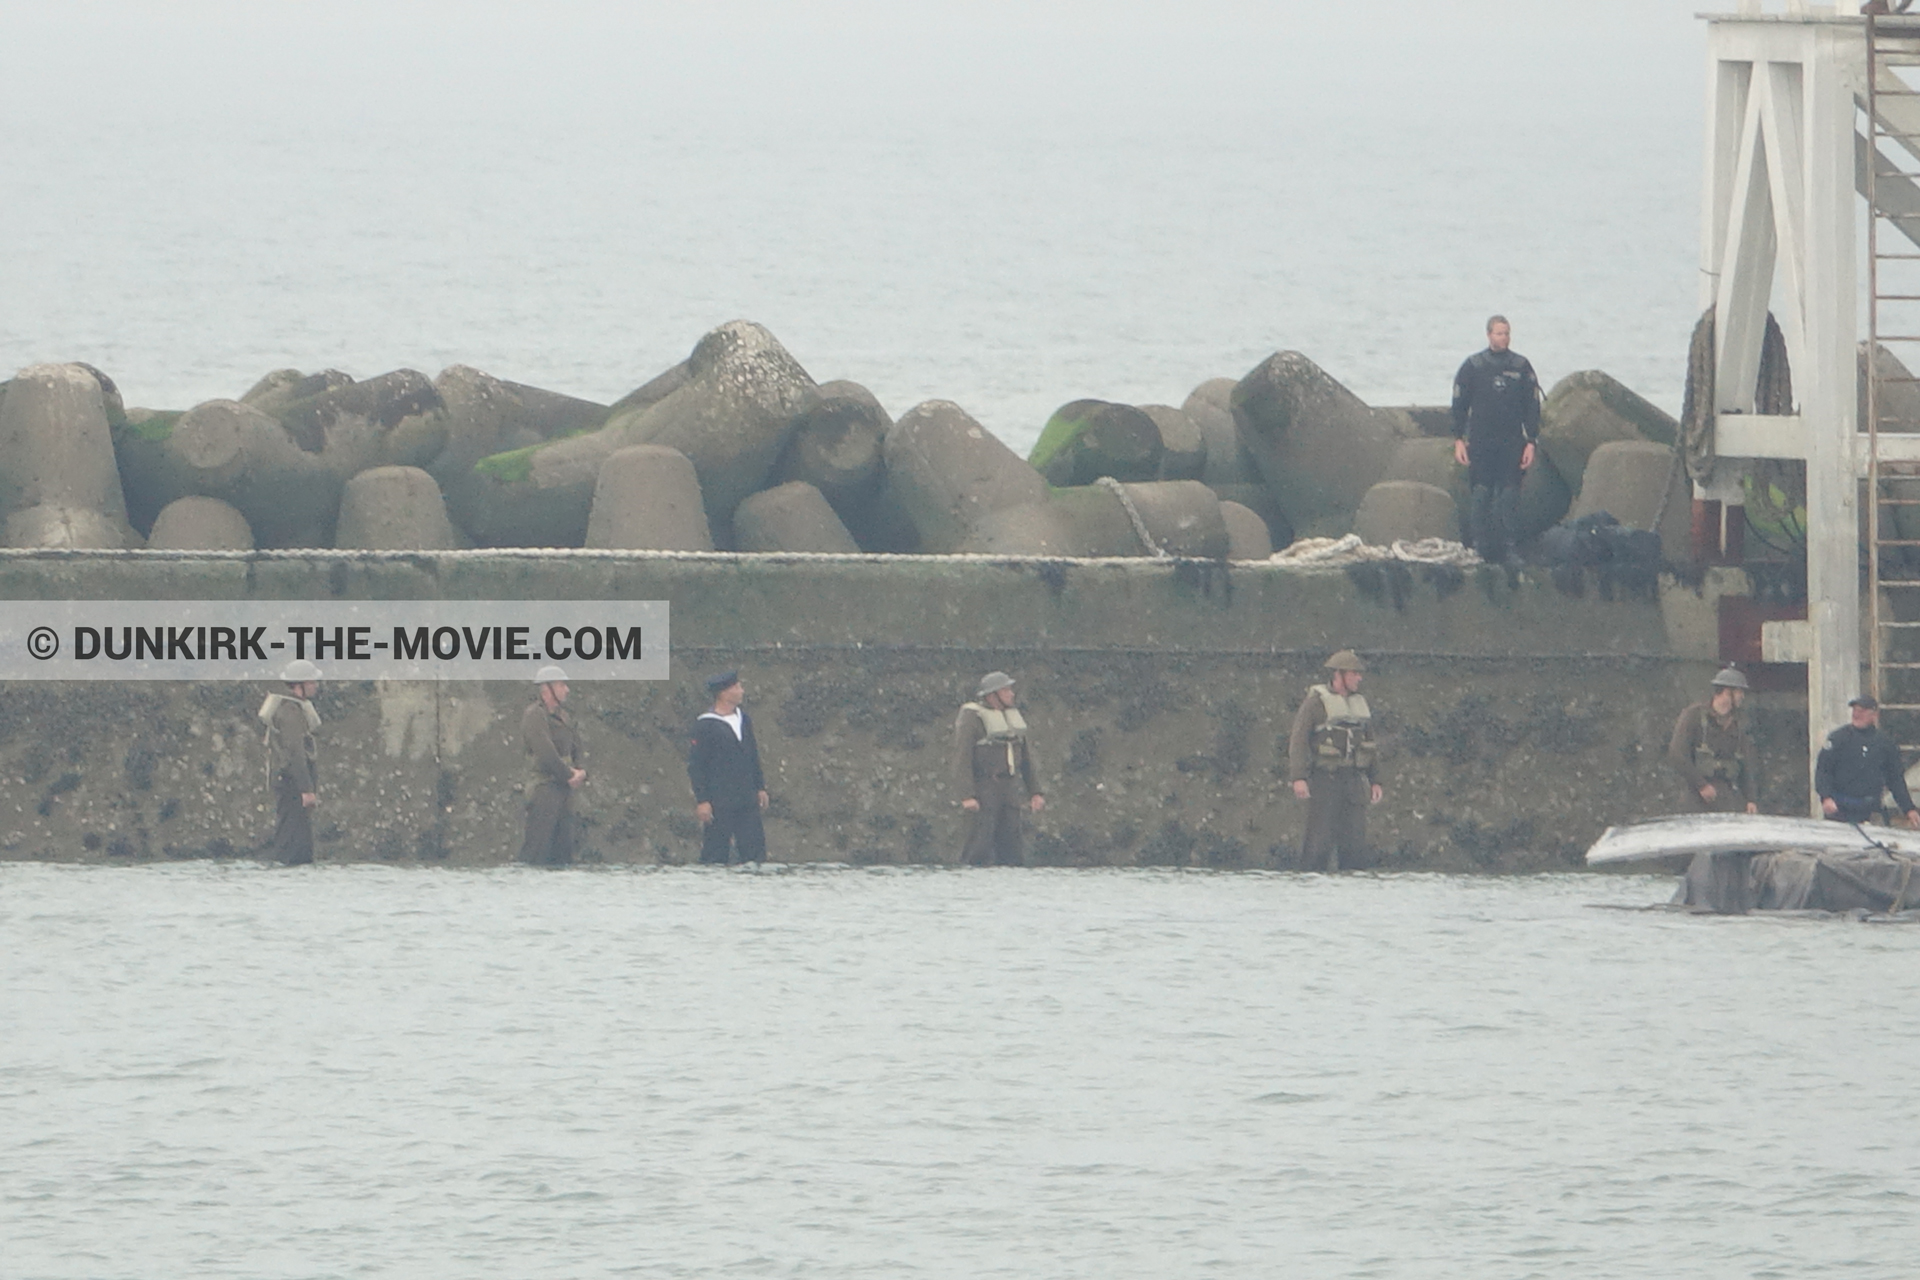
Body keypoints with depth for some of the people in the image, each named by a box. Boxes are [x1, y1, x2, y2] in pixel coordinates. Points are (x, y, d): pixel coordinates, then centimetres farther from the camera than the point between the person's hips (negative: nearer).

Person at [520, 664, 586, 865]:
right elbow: (546, 752, -17)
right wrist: (569, 775, -11)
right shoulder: (534, 715, -9)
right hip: (543, 788, -9)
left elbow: (578, 748, 17)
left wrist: (580, 771, -3)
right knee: (537, 848, -11)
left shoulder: (563, 717, 18)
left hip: (564, 789, 9)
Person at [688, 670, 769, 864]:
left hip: (747, 801, 6)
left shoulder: (744, 720, 11)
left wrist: (760, 788, 18)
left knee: (755, 851, 4)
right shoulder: (705, 726, -10)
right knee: (715, 853, -2)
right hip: (719, 803, -6)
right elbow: (695, 766, -9)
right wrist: (702, 801, -12)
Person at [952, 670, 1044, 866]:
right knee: (980, 850, -10)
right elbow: (962, 759, -14)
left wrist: (1035, 792, 16)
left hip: (1009, 791, 7)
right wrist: (966, 796, -22)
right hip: (983, 794, -7)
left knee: (1012, 848, 5)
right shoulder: (971, 717, -8)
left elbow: (1025, 758, 21)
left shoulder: (1013, 716, 15)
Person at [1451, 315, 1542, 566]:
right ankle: (1482, 549, -2)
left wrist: (1531, 442, 2)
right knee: (1481, 496, -5)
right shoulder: (1473, 366, 5)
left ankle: (1506, 551, 1)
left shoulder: (1521, 367, 7)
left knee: (1509, 497, -4)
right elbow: (1459, 404, 7)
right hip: (1480, 443, -1)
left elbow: (1532, 406, 9)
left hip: (1512, 442, 1)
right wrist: (1459, 440, -1)